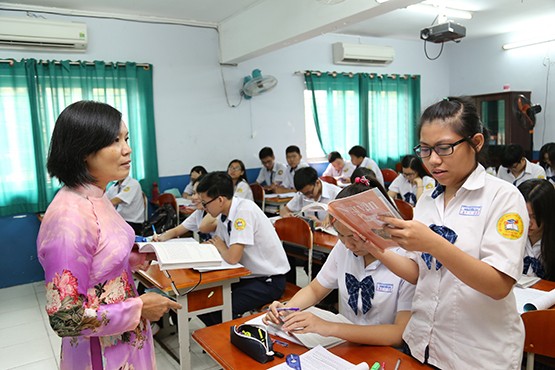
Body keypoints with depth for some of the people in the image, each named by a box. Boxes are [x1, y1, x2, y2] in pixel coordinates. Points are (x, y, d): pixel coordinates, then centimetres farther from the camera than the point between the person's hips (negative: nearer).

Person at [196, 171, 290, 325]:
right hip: (247, 275, 8)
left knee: (217, 310, -21)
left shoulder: (244, 210, -24)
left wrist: (220, 246, -7)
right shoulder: (225, 213, 1)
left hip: (269, 280, -8)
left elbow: (232, 257, -27)